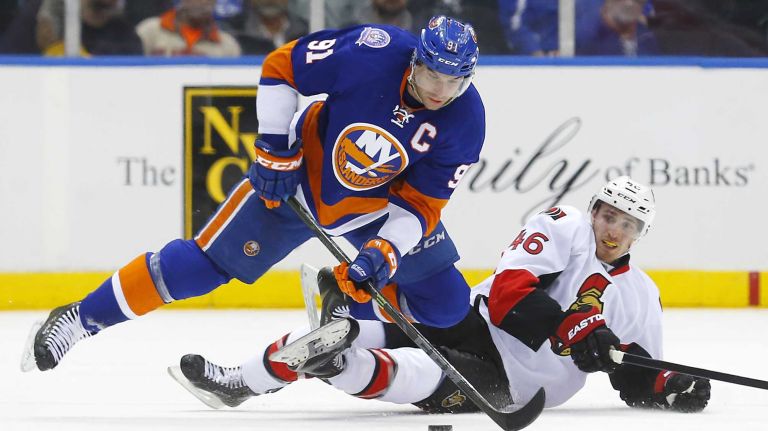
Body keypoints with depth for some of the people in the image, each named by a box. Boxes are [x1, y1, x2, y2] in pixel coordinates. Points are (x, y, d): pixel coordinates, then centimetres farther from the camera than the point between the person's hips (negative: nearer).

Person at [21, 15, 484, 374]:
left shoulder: (465, 119, -24)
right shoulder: (372, 52, -31)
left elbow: (421, 202, -17)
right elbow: (279, 67, -17)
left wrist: (386, 252, -32)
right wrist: (275, 148, -19)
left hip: (380, 204, 3)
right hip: (301, 176, -3)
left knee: (445, 303, -5)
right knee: (206, 262, -7)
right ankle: (77, 319, 5)